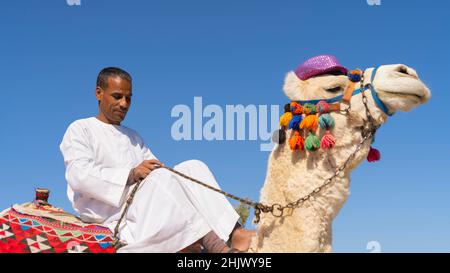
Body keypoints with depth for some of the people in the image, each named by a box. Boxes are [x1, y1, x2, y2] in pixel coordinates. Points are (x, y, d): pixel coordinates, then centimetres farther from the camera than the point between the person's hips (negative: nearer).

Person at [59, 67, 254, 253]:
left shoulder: (133, 137, 29)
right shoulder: (80, 130, 9)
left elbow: (155, 174, 17)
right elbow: (79, 176, -10)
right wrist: (131, 174, -20)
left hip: (145, 208, 6)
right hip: (110, 214, -6)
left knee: (193, 167, -13)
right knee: (162, 178, -32)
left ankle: (234, 232, -33)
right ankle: (217, 248, -44)